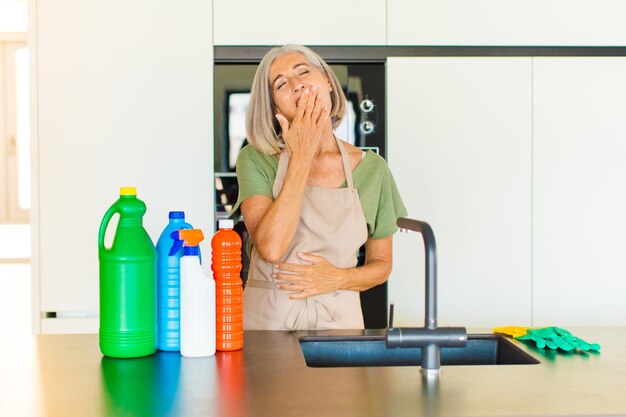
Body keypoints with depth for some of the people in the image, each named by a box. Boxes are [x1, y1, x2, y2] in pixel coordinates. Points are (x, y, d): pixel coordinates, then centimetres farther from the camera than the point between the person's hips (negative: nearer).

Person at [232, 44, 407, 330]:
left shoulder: (371, 168, 3)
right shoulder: (256, 160, -2)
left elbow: (381, 264, 12)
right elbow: (271, 248, -17)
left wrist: (338, 279, -8)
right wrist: (301, 156, -12)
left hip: (338, 319, 1)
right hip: (266, 318, -1)